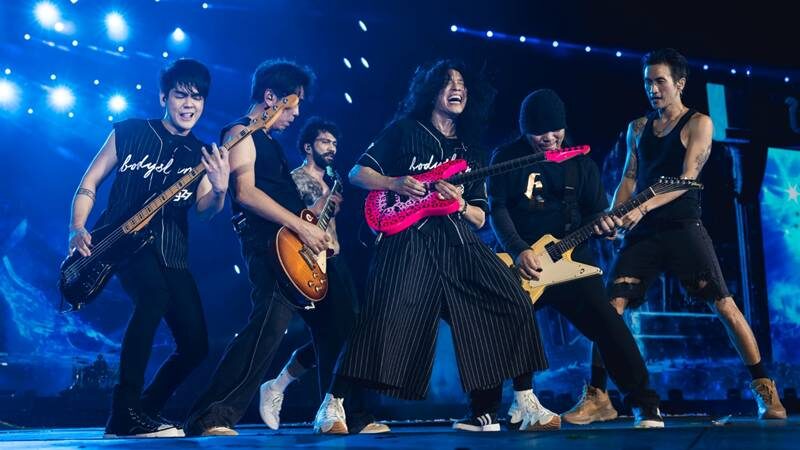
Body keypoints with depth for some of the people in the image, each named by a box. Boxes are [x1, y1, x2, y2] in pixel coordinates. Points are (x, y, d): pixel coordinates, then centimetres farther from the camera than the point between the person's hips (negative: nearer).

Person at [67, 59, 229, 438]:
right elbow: (89, 183, 6)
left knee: (195, 345, -3)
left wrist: (220, 190, -27)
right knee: (154, 296, -36)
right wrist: (77, 229, -9)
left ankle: (146, 411, 21)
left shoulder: (204, 155, 10)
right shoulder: (130, 132, 3)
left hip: (171, 254, 5)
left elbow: (204, 209, -4)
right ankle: (124, 414, -30)